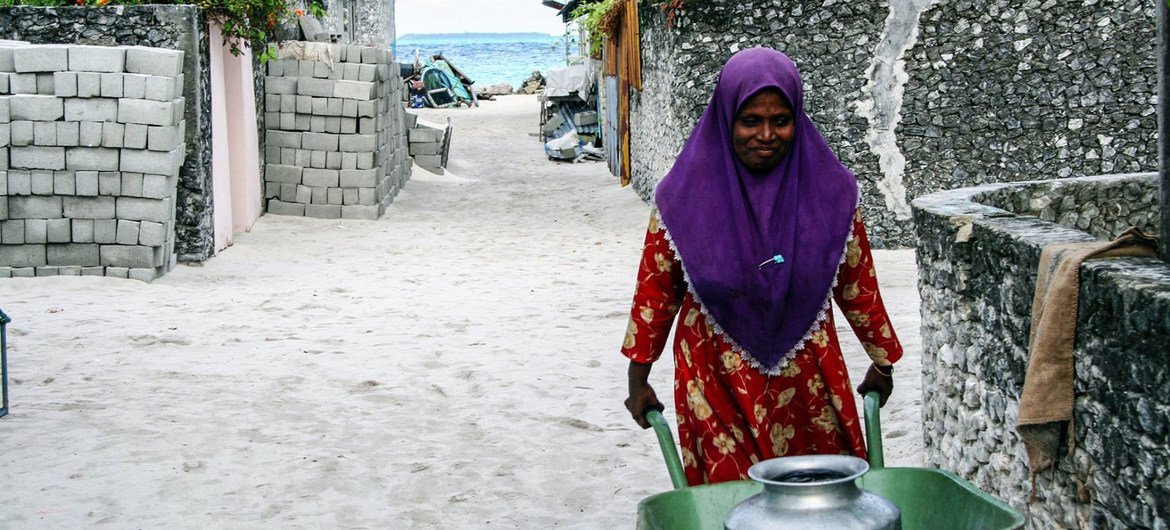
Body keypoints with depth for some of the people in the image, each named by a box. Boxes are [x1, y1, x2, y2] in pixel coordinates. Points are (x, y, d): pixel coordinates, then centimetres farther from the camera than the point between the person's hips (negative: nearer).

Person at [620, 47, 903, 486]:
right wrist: (638, 379, 5)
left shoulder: (828, 189, -3)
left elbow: (857, 284, 7)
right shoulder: (687, 195, -7)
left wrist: (882, 362, 15)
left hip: (807, 382, 2)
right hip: (717, 383, -1)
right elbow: (656, 290, 1)